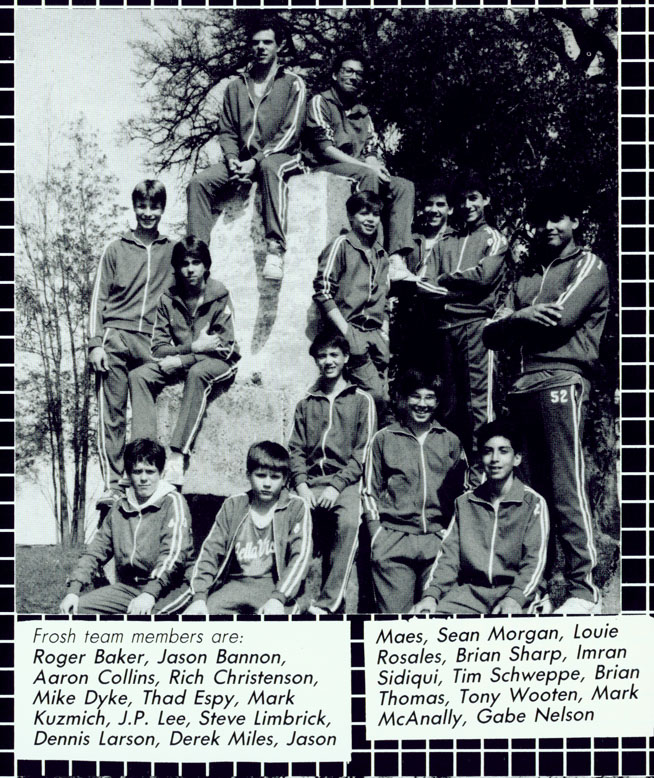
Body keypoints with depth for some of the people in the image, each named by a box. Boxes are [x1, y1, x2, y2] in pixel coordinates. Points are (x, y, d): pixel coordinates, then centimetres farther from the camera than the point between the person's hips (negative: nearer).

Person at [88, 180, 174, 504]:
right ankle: (112, 484, -7)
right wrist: (96, 342, -1)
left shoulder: (172, 252, 14)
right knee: (112, 413, -7)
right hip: (116, 336, -1)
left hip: (151, 341, 1)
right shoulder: (116, 249, 12)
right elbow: (99, 298, 9)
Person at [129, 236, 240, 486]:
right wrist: (193, 347, -18)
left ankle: (177, 457, -44)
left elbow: (225, 349, -13)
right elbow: (158, 348, 0)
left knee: (197, 373, -38)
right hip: (180, 362, 4)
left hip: (217, 363, -4)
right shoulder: (168, 299, 2)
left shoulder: (219, 297, -9)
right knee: (138, 376, -21)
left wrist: (181, 360, -20)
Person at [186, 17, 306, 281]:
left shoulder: (292, 84, 3)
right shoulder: (235, 86, 17)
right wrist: (232, 158, -8)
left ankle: (275, 250, -48)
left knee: (270, 167, -41)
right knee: (198, 182, -20)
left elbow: (290, 132, -7)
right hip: (242, 159, 5)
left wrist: (256, 160, -17)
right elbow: (226, 130, 15)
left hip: (280, 156, -4)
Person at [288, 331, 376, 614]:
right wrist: (301, 484, -5)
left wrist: (337, 485, -12)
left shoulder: (361, 400, 11)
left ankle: (328, 601, -35)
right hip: (310, 482, 3)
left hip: (346, 480, -3)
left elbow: (363, 453, 2)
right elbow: (296, 449, 14)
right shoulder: (306, 403, 22)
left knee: (348, 521, -35)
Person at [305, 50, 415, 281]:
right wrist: (366, 166, -17)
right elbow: (325, 149, -11)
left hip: (362, 172, 7)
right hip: (323, 170, -6)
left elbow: (373, 152, 14)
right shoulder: (320, 102, 2)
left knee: (405, 186, -16)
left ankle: (396, 259, -32)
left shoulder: (363, 113, 23)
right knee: (368, 175, -35)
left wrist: (376, 165, -12)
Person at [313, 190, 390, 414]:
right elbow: (323, 291, -8)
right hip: (352, 331, -6)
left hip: (376, 334, 6)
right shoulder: (341, 246, 0)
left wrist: (385, 333, 11)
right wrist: (346, 332, -13)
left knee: (383, 397, -1)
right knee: (376, 394, -18)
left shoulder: (381, 254, 21)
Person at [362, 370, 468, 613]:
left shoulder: (450, 441, 17)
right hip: (393, 537, -1)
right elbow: (370, 491, 12)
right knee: (394, 613, -11)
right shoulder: (384, 439, 13)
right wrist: (376, 533, 0)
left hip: (438, 540, 1)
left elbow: (463, 492, 21)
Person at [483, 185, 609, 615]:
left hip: (562, 381, -6)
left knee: (567, 491, -10)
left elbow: (561, 317, -10)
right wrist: (523, 317, -4)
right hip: (524, 386, 6)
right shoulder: (528, 272, 25)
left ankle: (584, 589, -8)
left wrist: (515, 320, 3)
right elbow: (492, 334, 15)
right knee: (535, 491, 6)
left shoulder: (589, 265, 8)